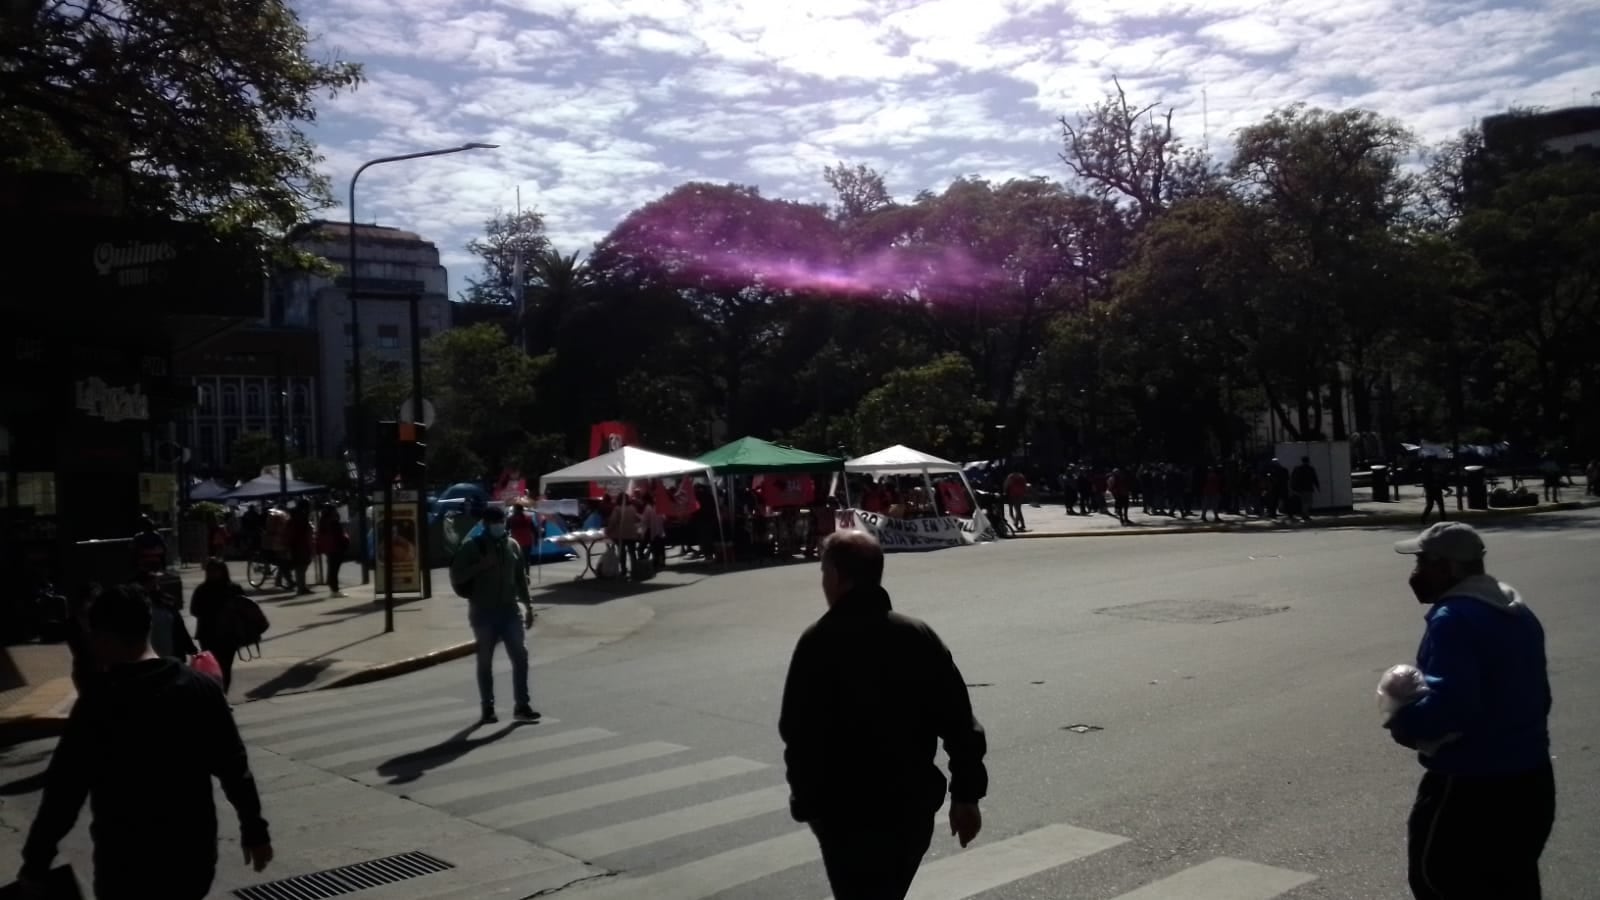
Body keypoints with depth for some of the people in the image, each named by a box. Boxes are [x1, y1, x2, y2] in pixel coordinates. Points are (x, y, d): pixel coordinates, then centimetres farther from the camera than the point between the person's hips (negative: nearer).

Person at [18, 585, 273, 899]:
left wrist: (36, 860, 1)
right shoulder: (200, 688, -3)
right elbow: (234, 767, 0)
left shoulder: (98, 702, -14)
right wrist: (254, 829, 9)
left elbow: (65, 787, -10)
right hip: (194, 853, 4)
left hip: (128, 862, -3)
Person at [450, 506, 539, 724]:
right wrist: (482, 565, -21)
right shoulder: (472, 547, -3)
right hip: (484, 612, -3)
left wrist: (528, 606, 9)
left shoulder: (512, 545, 9)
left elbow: (521, 578, 13)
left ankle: (522, 706, 3)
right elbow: (456, 576, -10)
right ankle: (488, 708, 13)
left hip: (509, 610, 3)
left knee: (520, 656, -3)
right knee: (485, 661, 4)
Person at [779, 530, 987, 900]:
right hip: (913, 804, 5)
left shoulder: (819, 643, -13)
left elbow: (798, 734, -13)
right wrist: (967, 795, 5)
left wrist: (805, 800, 0)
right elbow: (960, 724, -1)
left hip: (845, 811, -5)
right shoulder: (919, 636, 0)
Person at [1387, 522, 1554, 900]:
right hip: (1531, 780, 10)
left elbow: (1447, 705, -30)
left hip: (1471, 789, -9)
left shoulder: (1454, 619, -21)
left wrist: (1403, 722, -14)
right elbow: (1535, 695, 18)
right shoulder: (1519, 612, 11)